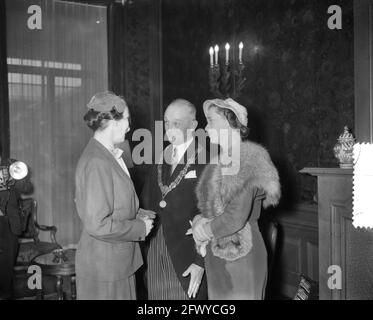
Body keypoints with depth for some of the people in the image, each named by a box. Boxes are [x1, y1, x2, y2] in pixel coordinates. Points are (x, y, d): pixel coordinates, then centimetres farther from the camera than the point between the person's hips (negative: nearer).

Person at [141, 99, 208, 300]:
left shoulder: (206, 160, -11)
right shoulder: (161, 158, 10)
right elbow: (147, 200, 12)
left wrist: (201, 262, -16)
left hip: (187, 254, -5)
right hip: (155, 251, 6)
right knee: (156, 294, 14)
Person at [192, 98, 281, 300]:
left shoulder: (248, 160, -16)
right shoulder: (218, 160, 9)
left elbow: (236, 219, -21)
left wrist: (205, 230, -7)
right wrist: (200, 221, -8)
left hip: (242, 253, -7)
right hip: (215, 252, 7)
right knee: (219, 295, 16)